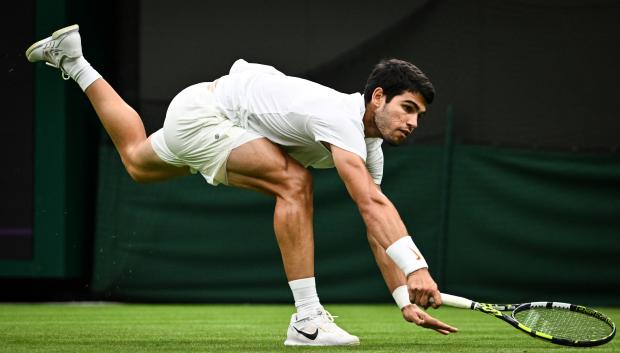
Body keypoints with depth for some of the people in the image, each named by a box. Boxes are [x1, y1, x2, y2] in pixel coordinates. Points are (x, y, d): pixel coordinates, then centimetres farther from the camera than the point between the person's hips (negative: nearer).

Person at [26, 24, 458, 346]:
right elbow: (373, 205, -45)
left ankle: (75, 62, 50)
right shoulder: (341, 117, -33)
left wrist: (405, 300, -12)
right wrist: (417, 269, -54)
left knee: (137, 160, 35)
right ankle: (306, 321, -29)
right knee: (294, 182, -29)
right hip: (201, 111, -10)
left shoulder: (370, 148, -4)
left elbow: (377, 228, -3)